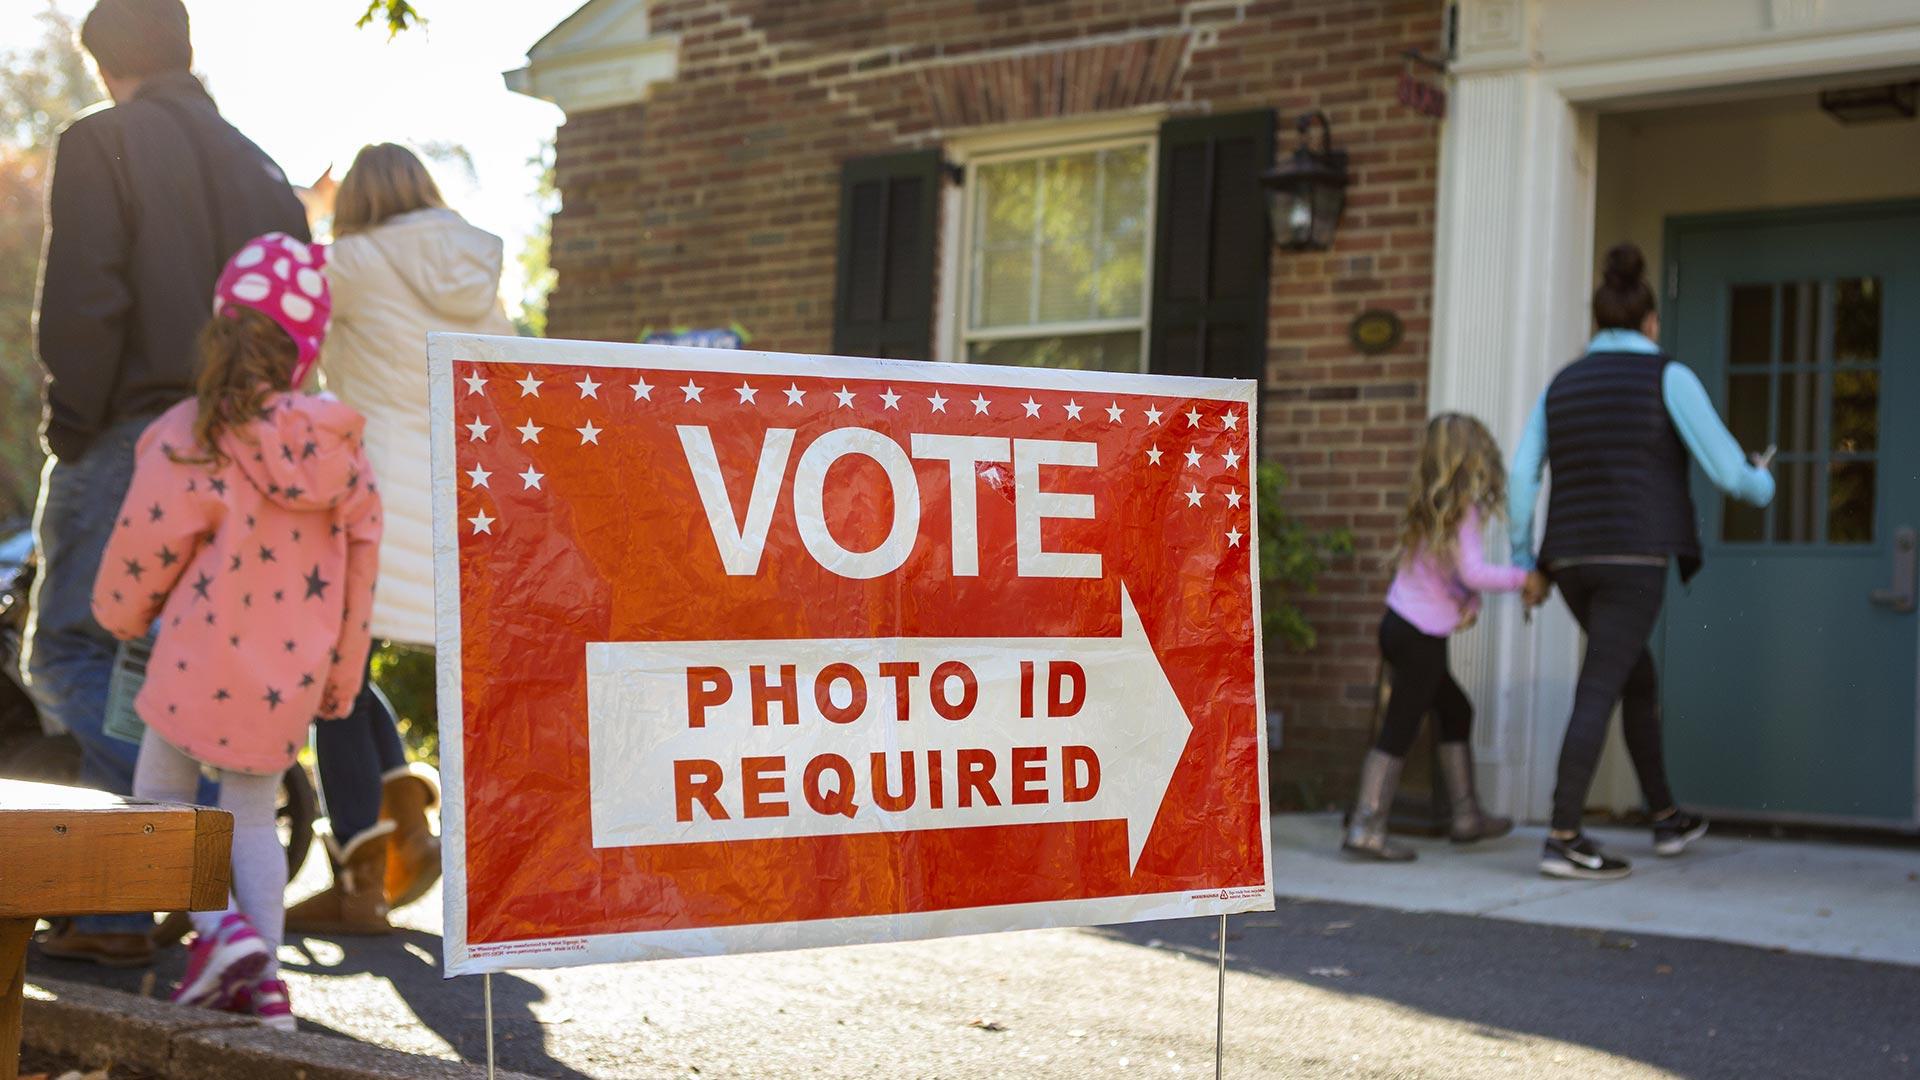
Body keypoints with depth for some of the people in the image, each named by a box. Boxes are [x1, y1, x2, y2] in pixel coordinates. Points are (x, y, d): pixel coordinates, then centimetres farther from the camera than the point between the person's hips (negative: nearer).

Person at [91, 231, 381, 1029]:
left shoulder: (187, 438, -14)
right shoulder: (342, 451, -2)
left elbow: (144, 546, -6)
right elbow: (359, 567, 4)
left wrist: (123, 615, 17)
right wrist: (339, 679, 15)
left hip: (201, 661, -4)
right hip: (288, 675, 4)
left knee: (160, 795, 14)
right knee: (254, 816, 15)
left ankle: (220, 926, -6)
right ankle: (262, 978, 13)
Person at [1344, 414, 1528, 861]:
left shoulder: (1427, 506, 11)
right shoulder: (1463, 509, -14)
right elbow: (1473, 572, -21)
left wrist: (1470, 601, -1)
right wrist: (1523, 578, -9)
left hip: (1399, 625, 9)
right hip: (1421, 637, -9)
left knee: (1456, 711, 21)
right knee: (1400, 729, -7)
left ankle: (1465, 815, 28)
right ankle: (1366, 828, -8)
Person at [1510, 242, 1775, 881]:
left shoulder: (1561, 386, 13)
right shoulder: (1669, 377, -2)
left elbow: (1521, 477, 5)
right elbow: (1727, 470, -4)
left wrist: (1527, 564, 11)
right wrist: (1762, 486, 21)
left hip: (1574, 561, 6)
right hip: (1634, 558, -6)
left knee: (1640, 680, 22)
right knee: (1600, 692, -9)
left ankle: (1667, 819, 30)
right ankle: (1563, 841, -13)